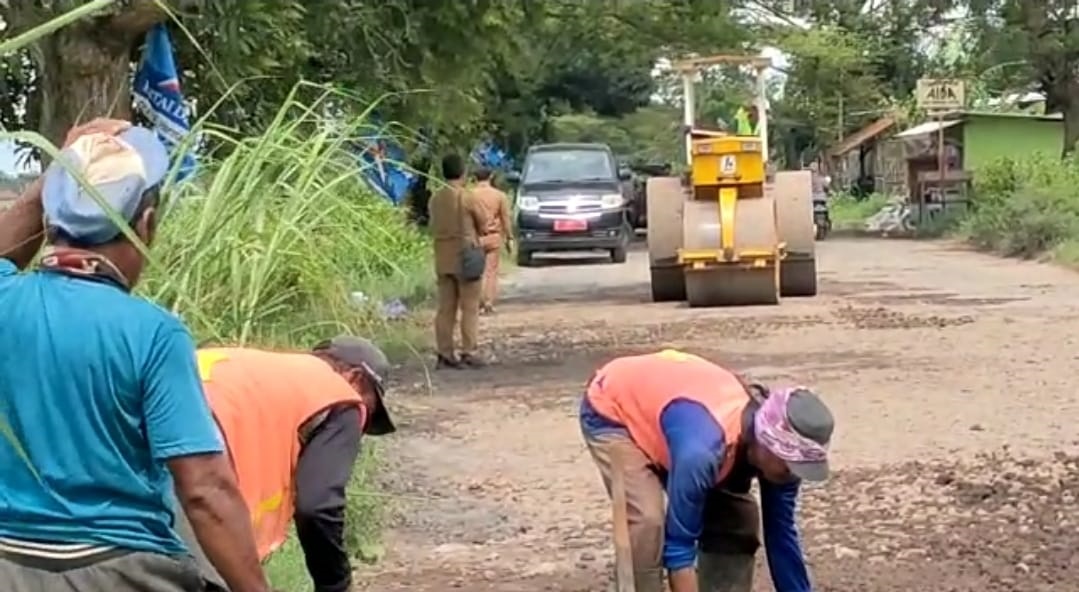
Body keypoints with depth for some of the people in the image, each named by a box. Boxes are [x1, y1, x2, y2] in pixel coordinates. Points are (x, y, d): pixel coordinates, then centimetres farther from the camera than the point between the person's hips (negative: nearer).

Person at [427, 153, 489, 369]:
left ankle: (445, 354, 8)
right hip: (466, 256, -5)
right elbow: (483, 225, -4)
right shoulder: (467, 197, -11)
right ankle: (468, 353, -1)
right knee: (469, 308, 0)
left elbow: (434, 226, 10)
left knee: (445, 308, 8)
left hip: (443, 259, 5)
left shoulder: (435, 199, 5)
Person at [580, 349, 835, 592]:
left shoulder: (779, 443, -20)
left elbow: (781, 533, -8)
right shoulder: (702, 449, -43)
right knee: (648, 523, -27)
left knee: (737, 517, -2)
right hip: (611, 412, -7)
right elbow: (678, 545, -35)